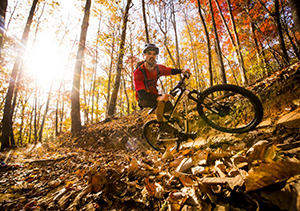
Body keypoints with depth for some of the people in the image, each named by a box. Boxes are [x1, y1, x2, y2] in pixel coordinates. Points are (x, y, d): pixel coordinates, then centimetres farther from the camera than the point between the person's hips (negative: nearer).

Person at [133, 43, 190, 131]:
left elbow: (171, 71, 11)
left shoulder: (158, 68, -9)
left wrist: (182, 71, -9)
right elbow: (141, 94, -38)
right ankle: (161, 124, -13)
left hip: (154, 95, 6)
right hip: (143, 99, -5)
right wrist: (159, 97, -55)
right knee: (161, 102, -33)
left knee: (170, 107, -12)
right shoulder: (138, 73, -27)